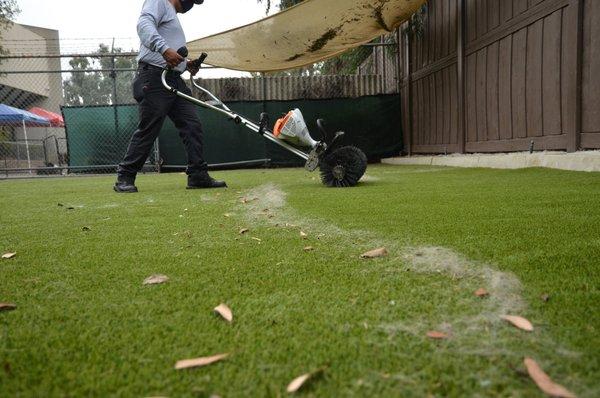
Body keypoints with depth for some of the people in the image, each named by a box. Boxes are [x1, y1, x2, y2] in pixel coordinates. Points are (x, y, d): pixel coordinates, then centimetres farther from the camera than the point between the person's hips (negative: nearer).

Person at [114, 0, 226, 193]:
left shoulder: (173, 16, 29)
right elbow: (144, 25, -20)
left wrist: (186, 64, 16)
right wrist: (164, 49, -33)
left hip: (175, 80, 9)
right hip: (154, 77, -9)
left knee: (192, 126, 0)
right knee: (148, 130, -9)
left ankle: (198, 176, 1)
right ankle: (124, 178, 1)